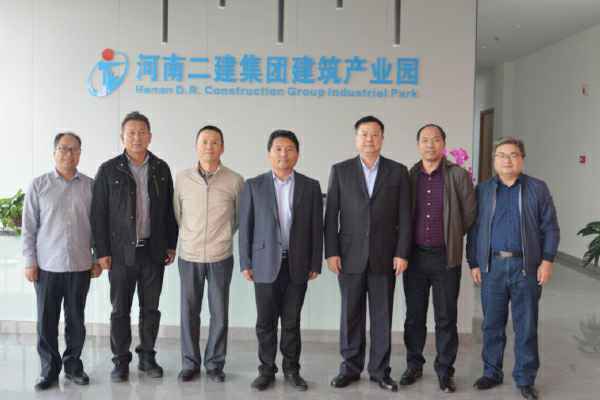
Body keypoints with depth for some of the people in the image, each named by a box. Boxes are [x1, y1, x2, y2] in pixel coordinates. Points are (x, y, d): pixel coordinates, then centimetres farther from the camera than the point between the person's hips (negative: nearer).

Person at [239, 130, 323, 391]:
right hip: (265, 264, 0)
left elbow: (316, 228, 3)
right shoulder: (253, 186, 1)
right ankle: (266, 370, 21)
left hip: (297, 265, 1)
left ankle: (291, 370, 23)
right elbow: (245, 227, 1)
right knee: (265, 322, 7)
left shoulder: (311, 186, 3)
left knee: (291, 321, 10)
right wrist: (245, 263, -3)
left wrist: (315, 264, 0)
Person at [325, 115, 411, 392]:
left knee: (382, 316, 6)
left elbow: (404, 216, 1)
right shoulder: (340, 170, 3)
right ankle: (351, 367, 21)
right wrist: (331, 252, -5)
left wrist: (402, 253, -5)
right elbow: (331, 215, 1)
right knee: (351, 315, 8)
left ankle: (380, 370, 19)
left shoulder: (398, 171, 4)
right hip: (350, 256, 0)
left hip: (384, 257, 0)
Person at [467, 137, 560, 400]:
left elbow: (550, 228, 2)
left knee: (526, 326, 6)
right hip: (492, 266, 1)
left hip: (526, 266, -1)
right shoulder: (482, 190, 6)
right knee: (492, 324, 10)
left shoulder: (538, 189, 4)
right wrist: (473, 263, 2)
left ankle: (525, 379, 20)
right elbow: (474, 229, 7)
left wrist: (547, 260, -7)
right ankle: (492, 372, 25)